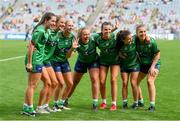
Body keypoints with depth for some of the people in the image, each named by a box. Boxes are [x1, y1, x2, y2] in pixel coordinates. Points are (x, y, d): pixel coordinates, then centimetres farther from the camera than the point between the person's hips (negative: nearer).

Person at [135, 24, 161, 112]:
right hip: (142, 64, 5)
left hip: (153, 64, -5)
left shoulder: (151, 41, -25)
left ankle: (152, 105, -19)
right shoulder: (135, 40, -15)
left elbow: (157, 54, -14)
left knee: (150, 81, -23)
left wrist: (152, 67, -18)